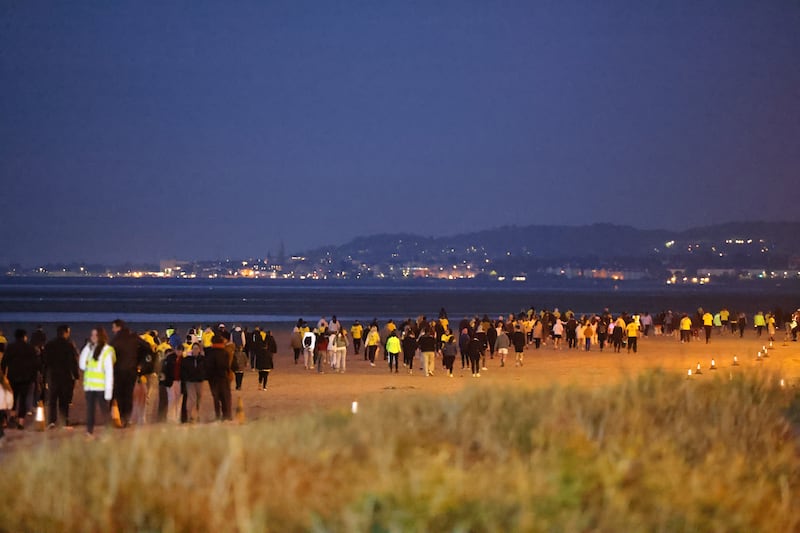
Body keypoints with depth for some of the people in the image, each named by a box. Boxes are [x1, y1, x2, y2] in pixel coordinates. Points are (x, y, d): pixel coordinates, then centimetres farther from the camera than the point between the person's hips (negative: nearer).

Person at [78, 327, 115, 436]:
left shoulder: (107, 350, -6)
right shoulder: (89, 349, 13)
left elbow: (109, 372, -8)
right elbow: (82, 366, 8)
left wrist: (109, 390, -14)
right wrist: (87, 347, 5)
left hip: (101, 387, -6)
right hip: (89, 386, 6)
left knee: (104, 411, -1)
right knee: (90, 411, 4)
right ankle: (89, 432, 5)